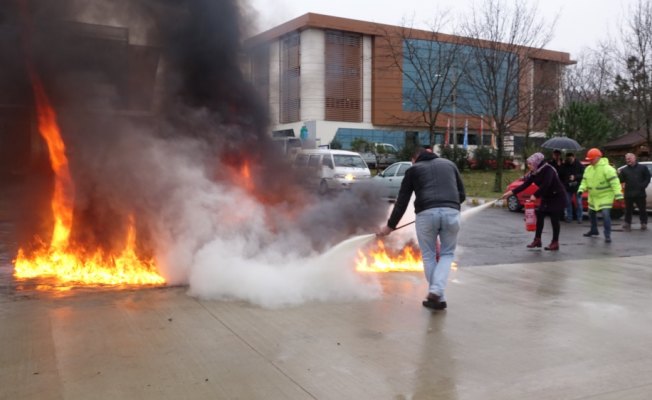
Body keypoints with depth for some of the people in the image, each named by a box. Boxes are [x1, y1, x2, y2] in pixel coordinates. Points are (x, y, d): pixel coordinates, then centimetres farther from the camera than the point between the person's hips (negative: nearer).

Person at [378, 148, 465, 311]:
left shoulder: (413, 169, 20)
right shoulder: (449, 164, 27)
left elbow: (402, 201, 17)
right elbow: (462, 195, 23)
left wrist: (390, 225, 25)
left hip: (426, 214, -1)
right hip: (451, 212, 2)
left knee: (429, 256, 16)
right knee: (447, 254, 18)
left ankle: (438, 298, 17)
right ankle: (436, 291, -1)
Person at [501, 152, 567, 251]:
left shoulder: (548, 169, -23)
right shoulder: (534, 173, -1)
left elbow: (545, 185, -32)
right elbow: (525, 184, -2)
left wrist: (535, 195, -31)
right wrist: (511, 192, -8)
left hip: (557, 197, -8)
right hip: (546, 197, 8)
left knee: (554, 219, -6)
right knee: (539, 215, 2)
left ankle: (555, 243, 1)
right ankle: (537, 240, 9)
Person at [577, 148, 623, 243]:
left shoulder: (607, 168, -20)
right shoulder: (588, 169, 4)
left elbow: (614, 182, -24)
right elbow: (585, 181, 9)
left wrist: (618, 195, -29)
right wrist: (581, 189, -9)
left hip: (605, 196, -8)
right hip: (593, 197, 8)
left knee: (605, 215, -16)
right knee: (591, 213, 19)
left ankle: (607, 235, -8)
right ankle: (594, 230, 39)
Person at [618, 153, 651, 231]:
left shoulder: (642, 168, 5)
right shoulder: (624, 170, 8)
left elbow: (647, 178, 4)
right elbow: (621, 180, 1)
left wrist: (643, 186, -9)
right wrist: (619, 174, -17)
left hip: (640, 193, -1)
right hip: (628, 194, 1)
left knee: (642, 209, 7)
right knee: (628, 210, 4)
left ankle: (644, 223, 20)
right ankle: (627, 224, 11)